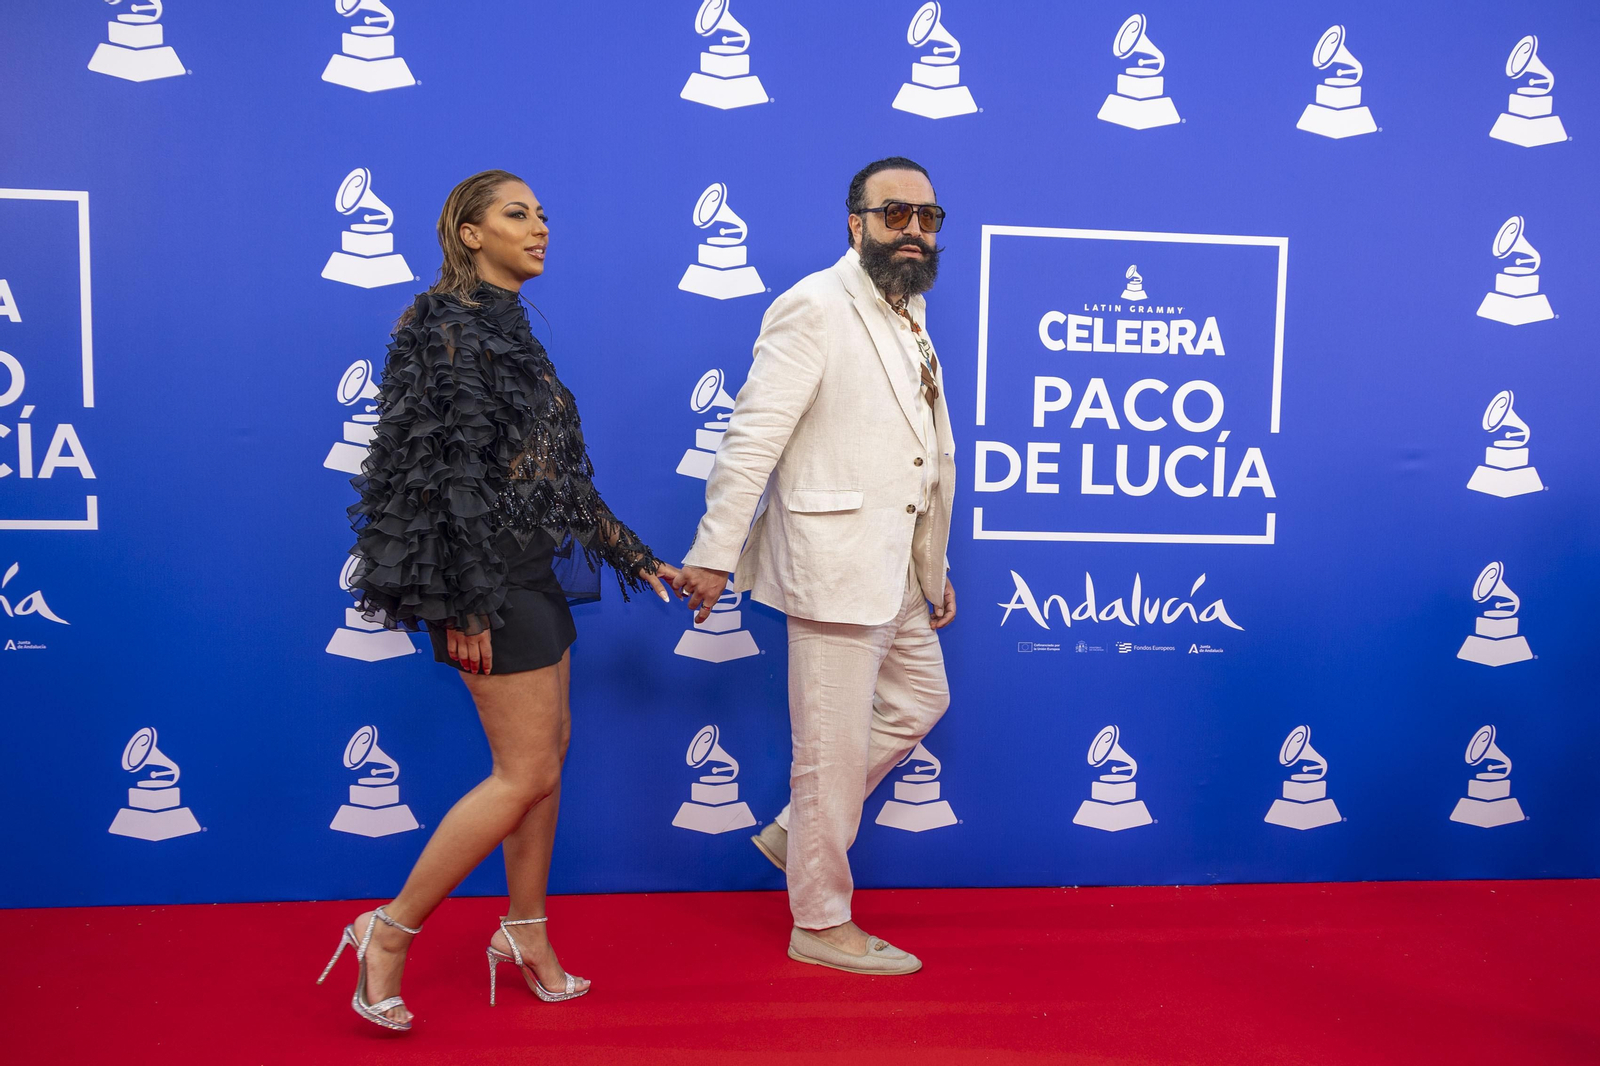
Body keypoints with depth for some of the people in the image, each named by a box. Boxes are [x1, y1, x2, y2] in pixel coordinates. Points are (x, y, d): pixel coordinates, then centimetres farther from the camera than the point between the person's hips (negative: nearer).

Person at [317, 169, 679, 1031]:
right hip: (492, 580, -9)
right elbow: (442, 473, -17)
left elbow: (558, 468, 17)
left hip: (533, 572, 9)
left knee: (546, 752, 13)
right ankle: (390, 933, 9)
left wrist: (634, 557, 16)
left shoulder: (508, 330, 16)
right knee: (527, 773, -5)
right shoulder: (447, 327, -10)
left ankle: (525, 932, 27)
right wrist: (463, 604, -21)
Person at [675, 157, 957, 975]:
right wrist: (714, 552, -19)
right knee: (835, 747, 1)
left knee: (920, 701, 21)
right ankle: (821, 924, 19)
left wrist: (935, 563, 19)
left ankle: (797, 830, 34)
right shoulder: (815, 308, -13)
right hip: (836, 562, -9)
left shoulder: (908, 313, 15)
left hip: (898, 566, 10)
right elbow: (752, 437, -17)